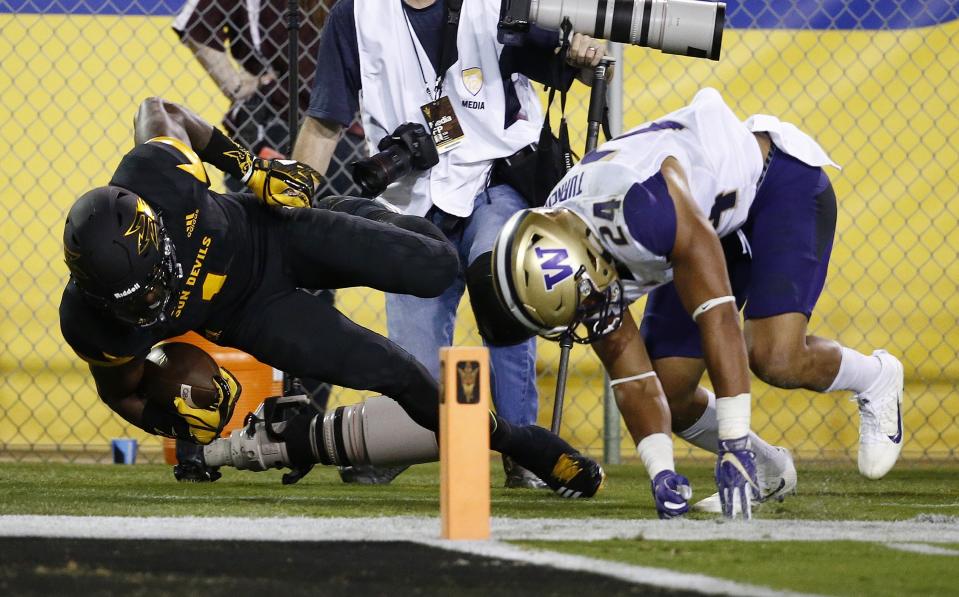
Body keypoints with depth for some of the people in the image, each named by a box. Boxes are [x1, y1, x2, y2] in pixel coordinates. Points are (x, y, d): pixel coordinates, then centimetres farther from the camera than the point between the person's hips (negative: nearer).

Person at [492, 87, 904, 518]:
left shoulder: (640, 206, -42)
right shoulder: (559, 259, -17)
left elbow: (717, 320, -41)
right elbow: (631, 378, -11)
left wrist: (734, 443, -39)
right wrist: (661, 473, -22)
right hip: (720, 221, 7)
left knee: (776, 360, -25)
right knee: (667, 387, -4)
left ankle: (876, 379, 7)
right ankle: (767, 469, 20)